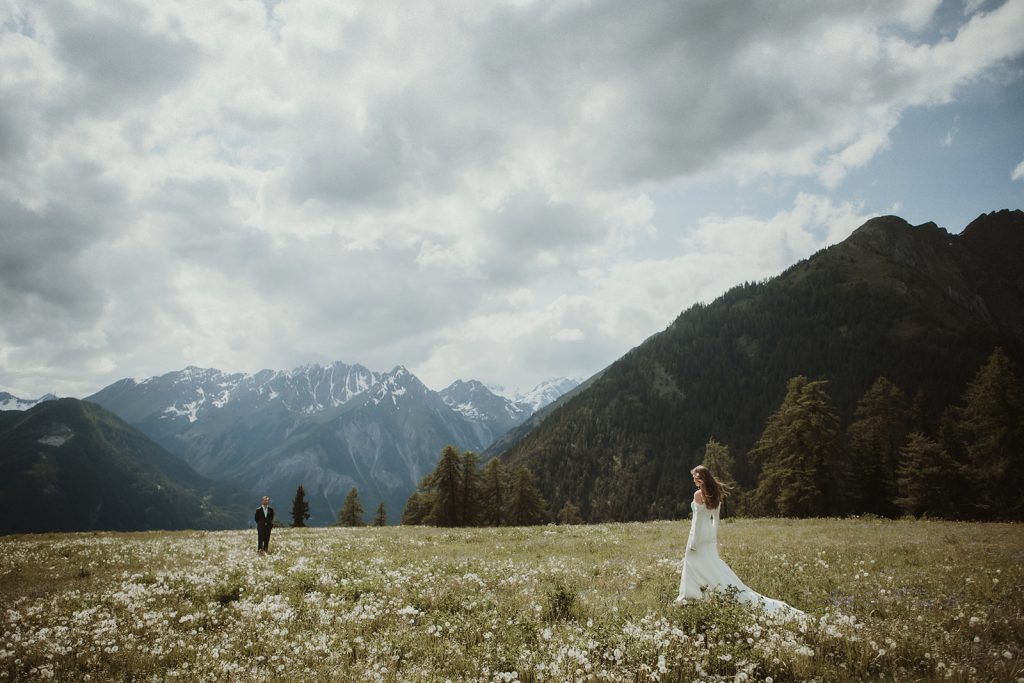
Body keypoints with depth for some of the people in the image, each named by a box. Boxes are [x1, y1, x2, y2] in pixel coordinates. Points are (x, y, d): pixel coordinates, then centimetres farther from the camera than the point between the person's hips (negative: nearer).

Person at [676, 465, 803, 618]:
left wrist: (692, 541, -13)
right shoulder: (715, 494, 7)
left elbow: (697, 519, -17)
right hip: (710, 534, 8)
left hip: (699, 534, -8)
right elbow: (716, 517, 13)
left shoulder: (698, 494, -16)